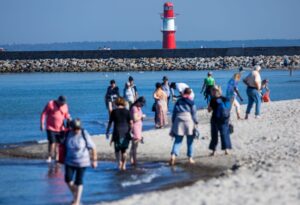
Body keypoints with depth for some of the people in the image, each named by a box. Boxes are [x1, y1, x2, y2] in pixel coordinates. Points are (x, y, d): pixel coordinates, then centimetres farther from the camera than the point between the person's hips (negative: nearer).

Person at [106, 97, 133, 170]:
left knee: (117, 149, 9)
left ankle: (119, 162, -15)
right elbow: (131, 123, -1)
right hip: (126, 132, 2)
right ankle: (124, 165, 15)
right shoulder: (127, 111, -1)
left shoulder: (114, 112, -4)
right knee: (124, 150, 14)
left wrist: (107, 132, 9)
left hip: (117, 132, -2)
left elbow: (110, 123, 0)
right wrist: (130, 131, 11)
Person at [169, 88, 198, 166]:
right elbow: (194, 113, -1)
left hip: (178, 121, 2)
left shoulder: (178, 102, 11)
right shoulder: (191, 102, 2)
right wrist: (195, 122, 5)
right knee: (190, 141, 10)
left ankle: (173, 155, -19)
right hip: (189, 121, -2)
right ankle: (190, 158, 13)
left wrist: (173, 123, 17)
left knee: (178, 140, 2)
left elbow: (174, 113, 12)